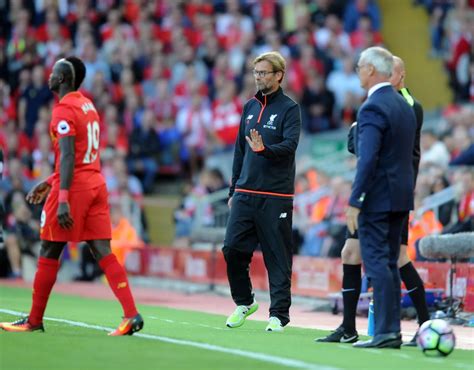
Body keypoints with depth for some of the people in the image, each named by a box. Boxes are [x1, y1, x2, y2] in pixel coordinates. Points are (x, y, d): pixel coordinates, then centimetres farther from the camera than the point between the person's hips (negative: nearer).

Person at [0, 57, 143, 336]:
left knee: (49, 253, 4)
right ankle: (132, 314, -12)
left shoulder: (63, 110, -11)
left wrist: (62, 199, -25)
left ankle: (34, 320, 12)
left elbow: (68, 156, -20)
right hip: (96, 184, 8)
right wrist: (49, 183, 27)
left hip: (74, 187, -8)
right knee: (103, 252, 0)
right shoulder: (89, 106, 17)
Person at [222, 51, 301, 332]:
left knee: (278, 257, -2)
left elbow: (290, 145, -16)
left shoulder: (289, 109, -3)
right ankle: (244, 302, 18)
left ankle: (279, 314, 4)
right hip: (245, 193, 5)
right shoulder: (250, 107, 15)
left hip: (276, 196, -5)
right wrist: (234, 190, 17)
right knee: (233, 249, -1)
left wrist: (264, 149, -34)